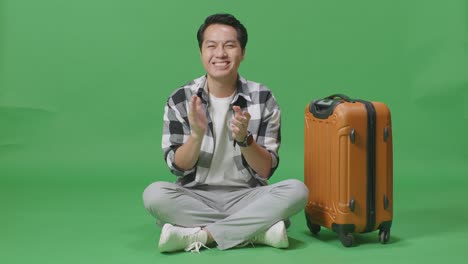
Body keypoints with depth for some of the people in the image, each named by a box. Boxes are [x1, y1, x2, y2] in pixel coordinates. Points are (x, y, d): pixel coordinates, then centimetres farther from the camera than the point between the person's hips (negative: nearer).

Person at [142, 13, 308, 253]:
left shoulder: (263, 99, -4)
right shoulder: (180, 100, -3)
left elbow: (266, 170, -5)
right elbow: (178, 167, -4)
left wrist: (243, 138, -25)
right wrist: (197, 134, -23)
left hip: (246, 197, 0)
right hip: (196, 198, 0)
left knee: (296, 190, -27)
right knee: (154, 193, -29)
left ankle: (196, 236, -25)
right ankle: (257, 231, -23)